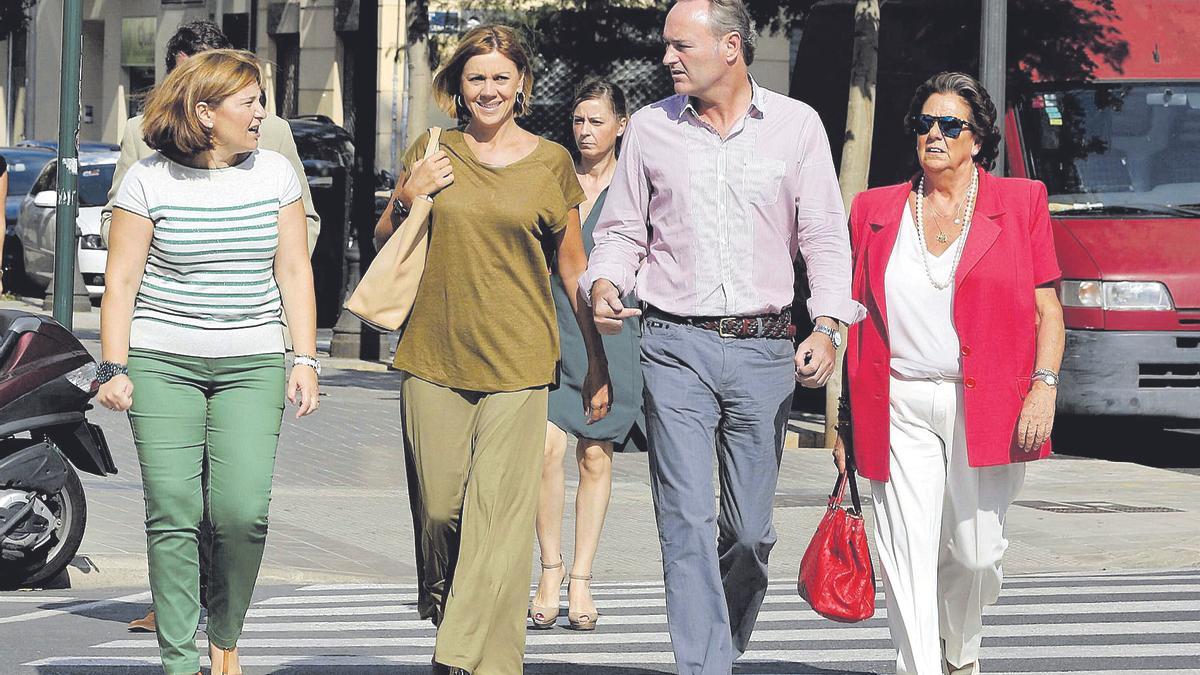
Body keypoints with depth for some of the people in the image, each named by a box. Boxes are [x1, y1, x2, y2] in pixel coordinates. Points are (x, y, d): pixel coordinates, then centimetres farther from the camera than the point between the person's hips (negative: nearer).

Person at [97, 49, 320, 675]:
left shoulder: (275, 173, 7)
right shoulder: (149, 179, -1)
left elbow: (294, 271, 10)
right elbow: (121, 280, 1)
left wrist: (304, 359, 3)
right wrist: (114, 368, -5)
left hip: (252, 365, 2)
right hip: (163, 364, -2)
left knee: (244, 510, -11)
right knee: (173, 515, -7)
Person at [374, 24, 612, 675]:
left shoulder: (550, 163, 6)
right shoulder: (431, 152, 9)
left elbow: (573, 266, 12)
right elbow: (382, 240, 20)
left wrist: (597, 362, 11)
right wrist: (406, 199, -1)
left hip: (516, 364, -2)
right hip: (434, 360, 2)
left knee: (498, 518, -10)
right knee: (438, 509, 2)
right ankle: (446, 620, 26)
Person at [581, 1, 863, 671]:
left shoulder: (796, 125, 4)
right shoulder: (650, 128, 7)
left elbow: (826, 235, 5)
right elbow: (623, 230, 13)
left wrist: (826, 326, -8)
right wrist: (604, 285, -8)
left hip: (763, 347, 0)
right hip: (675, 346, 0)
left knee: (750, 528, 5)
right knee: (687, 521, -10)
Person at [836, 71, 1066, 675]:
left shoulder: (1021, 203, 6)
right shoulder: (876, 209, 11)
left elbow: (1047, 310, 4)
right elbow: (856, 314, 13)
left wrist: (1044, 388, -10)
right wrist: (846, 417, 9)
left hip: (987, 406, -1)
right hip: (900, 407, 1)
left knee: (976, 551, 4)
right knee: (907, 554, -6)